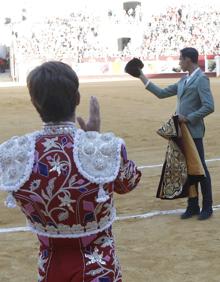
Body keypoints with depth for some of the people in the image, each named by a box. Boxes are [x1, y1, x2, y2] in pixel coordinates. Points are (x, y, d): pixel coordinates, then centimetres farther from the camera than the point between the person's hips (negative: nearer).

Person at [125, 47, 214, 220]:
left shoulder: (201, 79, -12)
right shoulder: (183, 80, 14)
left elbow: (209, 107, -20)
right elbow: (161, 93, 18)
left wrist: (188, 118, -17)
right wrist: (142, 78, 18)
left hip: (194, 132, -8)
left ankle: (207, 208, 14)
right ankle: (193, 206, 22)